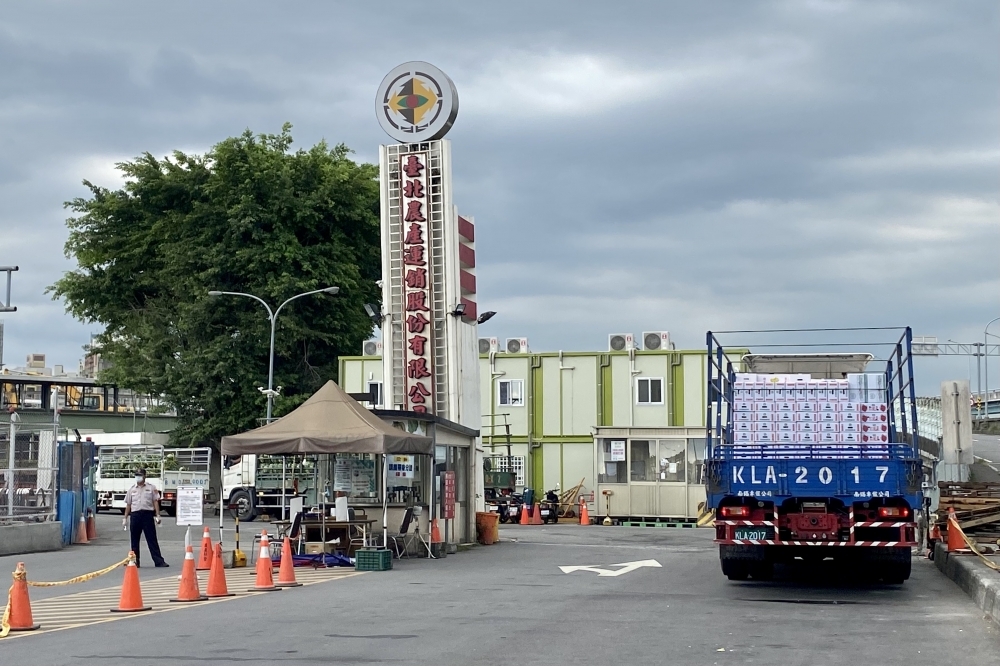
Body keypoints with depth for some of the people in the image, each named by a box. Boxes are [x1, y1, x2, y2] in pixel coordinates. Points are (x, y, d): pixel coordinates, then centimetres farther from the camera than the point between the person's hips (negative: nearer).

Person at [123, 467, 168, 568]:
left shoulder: (151, 488, 7)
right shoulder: (132, 489, 14)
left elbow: (155, 502, 3)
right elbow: (128, 504, 15)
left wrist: (157, 515, -5)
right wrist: (125, 518, 10)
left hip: (148, 514, -3)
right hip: (135, 515, 3)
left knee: (152, 539, -3)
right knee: (134, 540, 6)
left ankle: (159, 561, -4)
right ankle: (135, 561, 14)